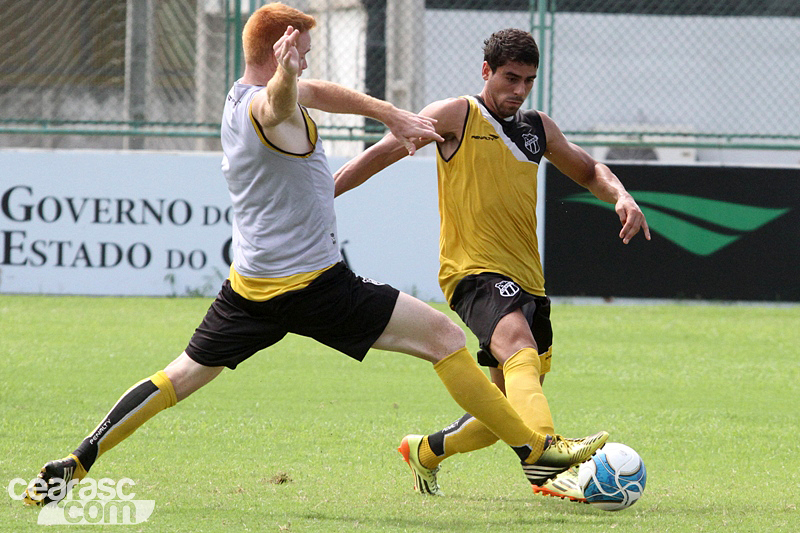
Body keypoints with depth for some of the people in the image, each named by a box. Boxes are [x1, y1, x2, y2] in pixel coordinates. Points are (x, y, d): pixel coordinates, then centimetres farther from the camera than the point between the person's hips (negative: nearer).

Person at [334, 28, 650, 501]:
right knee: (519, 349, -35)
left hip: (527, 280, 7)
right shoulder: (456, 116, 0)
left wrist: (621, 196, 8)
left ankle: (425, 451, 35)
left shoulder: (539, 128, 16)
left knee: (510, 411, 9)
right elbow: (383, 153, 1)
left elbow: (588, 171, 29)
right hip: (474, 268, -7)